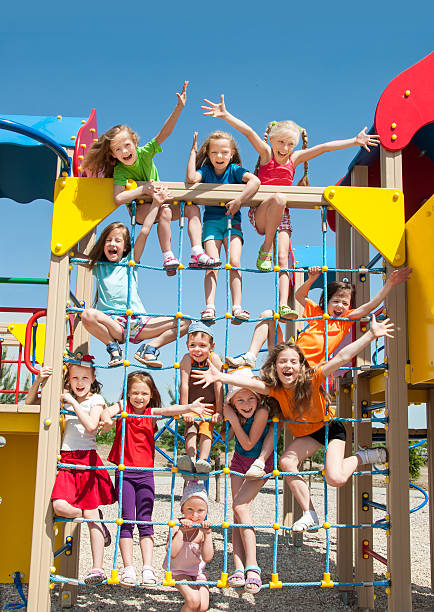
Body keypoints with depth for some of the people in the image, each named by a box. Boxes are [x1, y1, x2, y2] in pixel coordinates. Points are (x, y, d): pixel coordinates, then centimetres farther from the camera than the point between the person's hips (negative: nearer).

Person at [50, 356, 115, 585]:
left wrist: (73, 402, -12)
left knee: (91, 515, -3)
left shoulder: (96, 400, 2)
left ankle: (97, 568, 1)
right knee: (59, 506, -19)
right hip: (67, 461, 4)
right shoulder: (64, 400, 15)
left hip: (87, 460, -4)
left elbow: (91, 426, -15)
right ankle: (96, 520, 9)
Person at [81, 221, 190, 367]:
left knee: (185, 322, -14)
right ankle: (113, 347, -12)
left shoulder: (130, 262, 16)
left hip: (137, 322, 1)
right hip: (111, 322, 0)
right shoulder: (98, 265, 18)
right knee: (87, 314, -36)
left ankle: (150, 348, -9)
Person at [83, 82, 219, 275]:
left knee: (192, 208, -13)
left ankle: (197, 254, -23)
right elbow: (118, 198, -34)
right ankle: (168, 257, -32)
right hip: (138, 209, -5)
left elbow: (164, 133, -21)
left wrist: (179, 108, -32)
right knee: (165, 211, -35)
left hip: (158, 200, 5)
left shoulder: (144, 153, -11)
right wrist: (143, 189, -31)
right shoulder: (120, 171, -19)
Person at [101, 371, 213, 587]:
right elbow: (109, 411, -18)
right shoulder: (123, 407, 2)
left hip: (145, 473, 1)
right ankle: (128, 569, 5)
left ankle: (148, 568, 3)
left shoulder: (152, 413, 4)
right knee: (127, 520, -1)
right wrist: (106, 418, -43)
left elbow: (169, 410, -15)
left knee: (145, 521, 2)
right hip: (124, 471, -1)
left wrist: (190, 407, -34)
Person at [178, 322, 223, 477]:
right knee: (191, 428, -19)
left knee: (206, 429, -19)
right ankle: (190, 459, -29)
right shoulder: (187, 359, -18)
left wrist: (219, 411, -16)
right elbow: (184, 385, -20)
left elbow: (218, 385, -17)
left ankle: (203, 461, -25)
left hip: (210, 404, -1)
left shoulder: (214, 358, -19)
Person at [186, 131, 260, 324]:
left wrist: (238, 201, -27)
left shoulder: (235, 170, -1)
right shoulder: (206, 170, 4)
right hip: (211, 221, 1)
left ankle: (237, 307, -19)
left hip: (232, 220, -1)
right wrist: (193, 151, -7)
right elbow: (191, 178, -18)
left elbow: (255, 181, -18)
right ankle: (209, 307, -20)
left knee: (234, 262, -16)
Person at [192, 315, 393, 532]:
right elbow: (250, 383, -34)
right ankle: (309, 514, -4)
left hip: (330, 428, -5)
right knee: (286, 462, -19)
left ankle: (363, 457, 7)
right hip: (305, 434, 5)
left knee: (335, 478, -23)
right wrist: (220, 377, -50)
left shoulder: (312, 380, -27)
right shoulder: (274, 388, -18)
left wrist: (371, 335, -43)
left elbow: (342, 358, -36)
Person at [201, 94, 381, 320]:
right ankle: (265, 249, -24)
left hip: (281, 216, 4)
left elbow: (324, 147, 10)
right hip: (260, 214, -4)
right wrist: (226, 115, -27)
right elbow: (248, 132, -13)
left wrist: (355, 141, 10)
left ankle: (283, 304, -18)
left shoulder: (294, 158, 12)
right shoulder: (265, 153, 2)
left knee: (283, 259, -14)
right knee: (279, 197, -36)